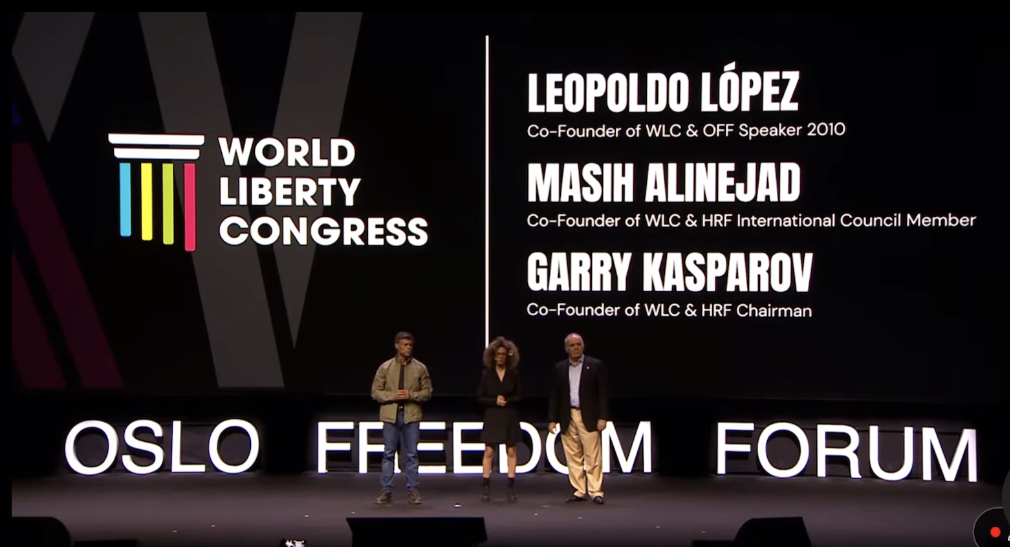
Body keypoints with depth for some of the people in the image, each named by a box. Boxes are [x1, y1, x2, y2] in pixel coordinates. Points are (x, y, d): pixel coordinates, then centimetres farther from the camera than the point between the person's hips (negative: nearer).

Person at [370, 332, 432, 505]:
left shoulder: (420, 368, 5)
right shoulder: (385, 367, 3)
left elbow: (427, 392, 6)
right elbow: (376, 392, 2)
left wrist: (412, 395, -13)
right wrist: (393, 396, -14)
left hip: (411, 415, 0)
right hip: (390, 415, 0)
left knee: (411, 454, 2)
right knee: (388, 454, 2)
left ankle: (412, 490, 8)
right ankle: (387, 491, 6)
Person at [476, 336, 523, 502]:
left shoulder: (514, 374, 2)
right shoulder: (487, 374, 1)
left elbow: (519, 396, 1)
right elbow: (480, 398, 0)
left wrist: (507, 401, -16)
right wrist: (494, 401, -14)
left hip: (510, 417, 1)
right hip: (492, 417, -1)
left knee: (511, 451, 2)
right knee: (489, 451, -3)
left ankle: (511, 488, 5)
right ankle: (486, 488, 1)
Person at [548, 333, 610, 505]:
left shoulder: (596, 365, 1)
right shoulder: (560, 368, 10)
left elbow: (603, 393, -3)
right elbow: (555, 396, 11)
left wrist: (603, 417, -10)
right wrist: (552, 419, 4)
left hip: (589, 417, -3)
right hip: (568, 418, 3)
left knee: (593, 457, -6)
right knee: (573, 457, 4)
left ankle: (596, 492, -4)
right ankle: (579, 491, 9)